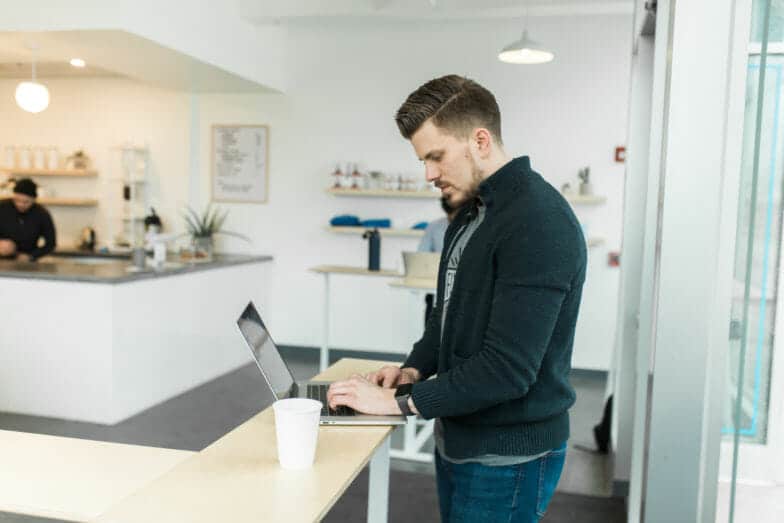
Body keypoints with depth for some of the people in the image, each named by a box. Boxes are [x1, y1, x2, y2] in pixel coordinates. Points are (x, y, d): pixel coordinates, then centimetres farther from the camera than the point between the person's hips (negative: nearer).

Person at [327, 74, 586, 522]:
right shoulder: (470, 212, 8)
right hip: (459, 437, 8)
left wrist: (400, 402, -20)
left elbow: (507, 367, -27)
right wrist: (414, 369, 2)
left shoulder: (538, 221, -23)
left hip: (508, 456, -8)